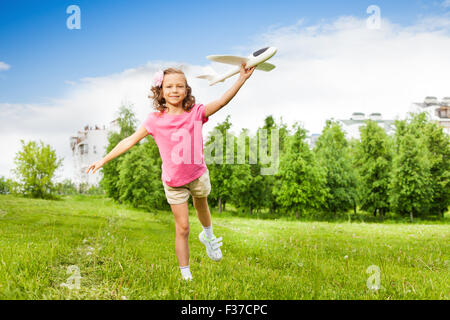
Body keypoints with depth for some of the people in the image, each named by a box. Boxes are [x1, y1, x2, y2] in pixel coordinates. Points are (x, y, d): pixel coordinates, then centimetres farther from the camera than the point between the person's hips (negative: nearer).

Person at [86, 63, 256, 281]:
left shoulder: (196, 113, -11)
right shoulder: (155, 120, -12)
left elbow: (223, 101, -19)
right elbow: (130, 141, -6)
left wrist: (242, 78, -29)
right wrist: (104, 160, -6)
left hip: (198, 175, 2)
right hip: (173, 182, -2)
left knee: (201, 206, 29)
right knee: (182, 228, 1)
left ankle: (208, 236, 62)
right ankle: (185, 274, 14)